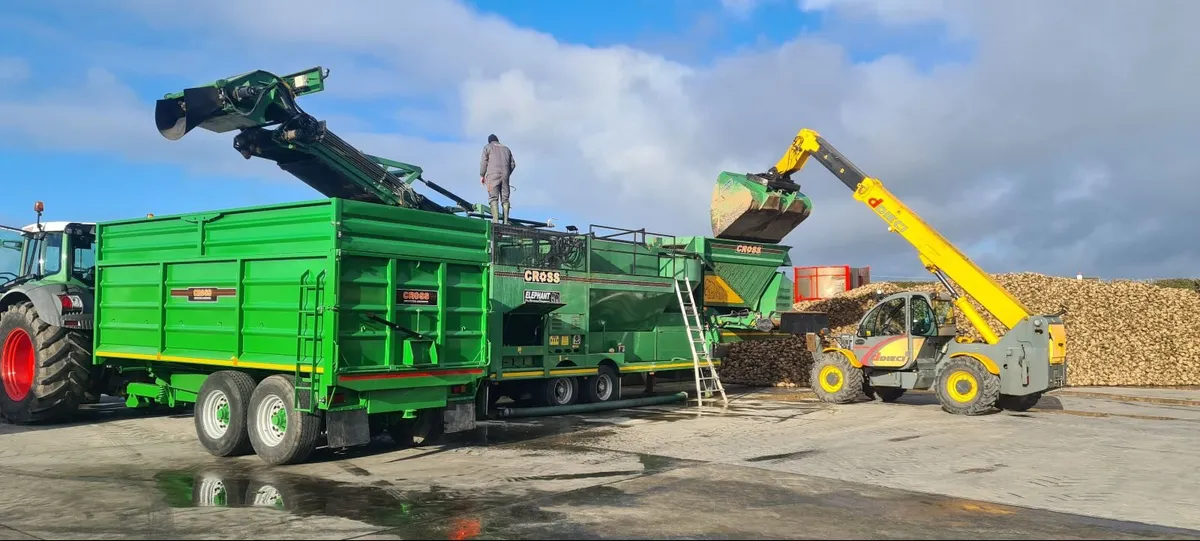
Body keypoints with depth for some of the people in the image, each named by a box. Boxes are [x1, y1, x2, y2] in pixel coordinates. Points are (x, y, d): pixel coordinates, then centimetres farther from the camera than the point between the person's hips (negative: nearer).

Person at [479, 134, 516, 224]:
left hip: (493, 176, -4)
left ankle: (495, 220, -22)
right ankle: (505, 221, -4)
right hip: (505, 176, 4)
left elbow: (483, 162, 1)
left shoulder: (488, 147, 11)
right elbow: (512, 164, 18)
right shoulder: (506, 149, 24)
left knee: (493, 198, -9)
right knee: (505, 198, 4)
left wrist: (482, 175, 6)